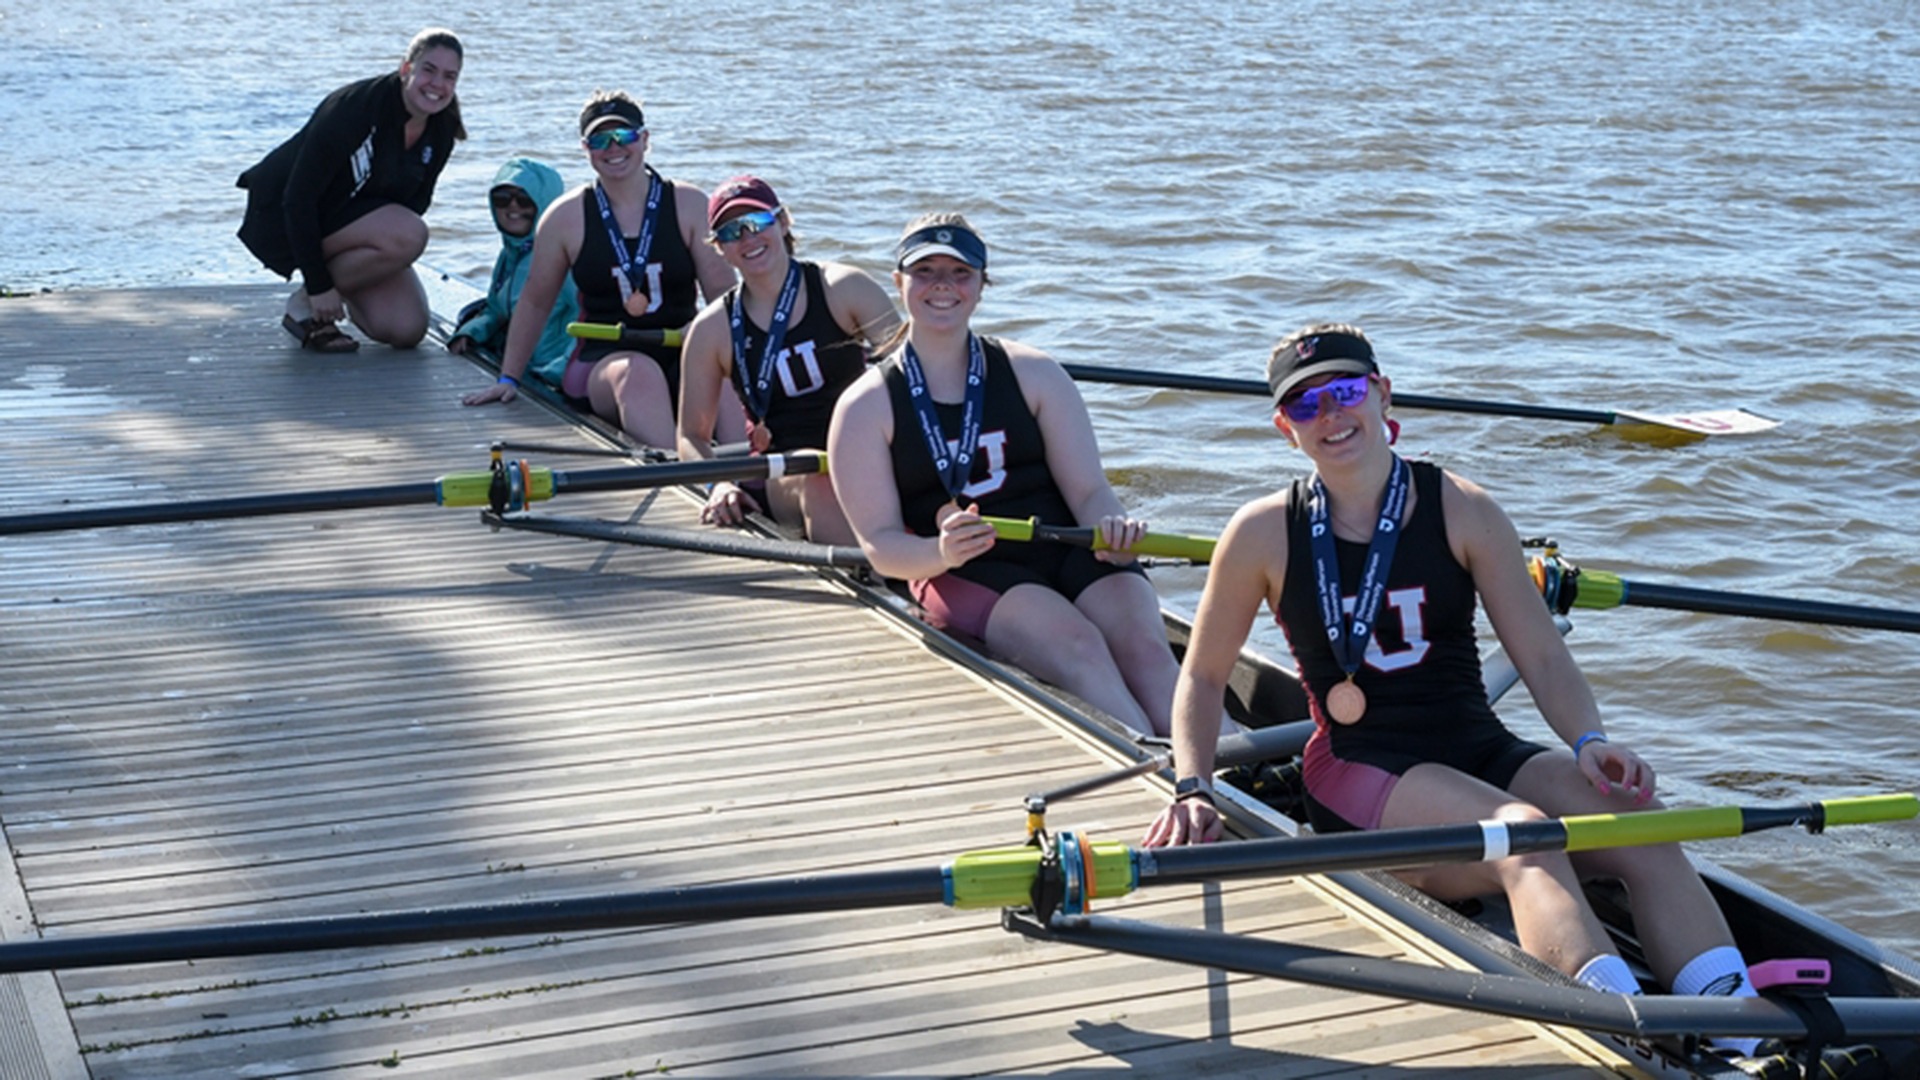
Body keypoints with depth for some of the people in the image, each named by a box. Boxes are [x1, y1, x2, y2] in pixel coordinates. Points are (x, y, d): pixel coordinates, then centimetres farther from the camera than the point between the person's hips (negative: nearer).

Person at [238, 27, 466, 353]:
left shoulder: (439, 131, -7)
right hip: (285, 219, -7)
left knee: (407, 331, -10)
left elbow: (417, 202, 6)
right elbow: (298, 198, -25)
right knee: (408, 236, -31)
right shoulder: (356, 107, -27)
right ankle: (304, 304, -12)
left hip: (353, 218, 7)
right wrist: (318, 286, -24)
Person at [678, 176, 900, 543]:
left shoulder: (844, 289, 4)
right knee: (817, 479, -37)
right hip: (781, 476, 0)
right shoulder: (712, 330, 8)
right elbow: (692, 435, 13)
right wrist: (718, 483, -10)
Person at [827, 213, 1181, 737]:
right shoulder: (866, 408, 4)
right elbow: (879, 544, -2)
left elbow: (1089, 489, 5)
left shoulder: (1034, 373, 11)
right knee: (1075, 644, -31)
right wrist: (941, 554, -25)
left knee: (1144, 646, -26)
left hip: (1070, 553, 3)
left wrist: (1112, 529, -19)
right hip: (965, 575, -3)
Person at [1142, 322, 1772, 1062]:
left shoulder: (1462, 512, 6)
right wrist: (1192, 791, -4)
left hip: (1483, 753, 3)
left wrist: (1589, 741, -17)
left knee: (1640, 827, -25)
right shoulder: (1266, 533, 3)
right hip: (1358, 772, -3)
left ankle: (1746, 1044, -36)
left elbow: (1540, 654, 1)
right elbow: (1203, 676, 11)